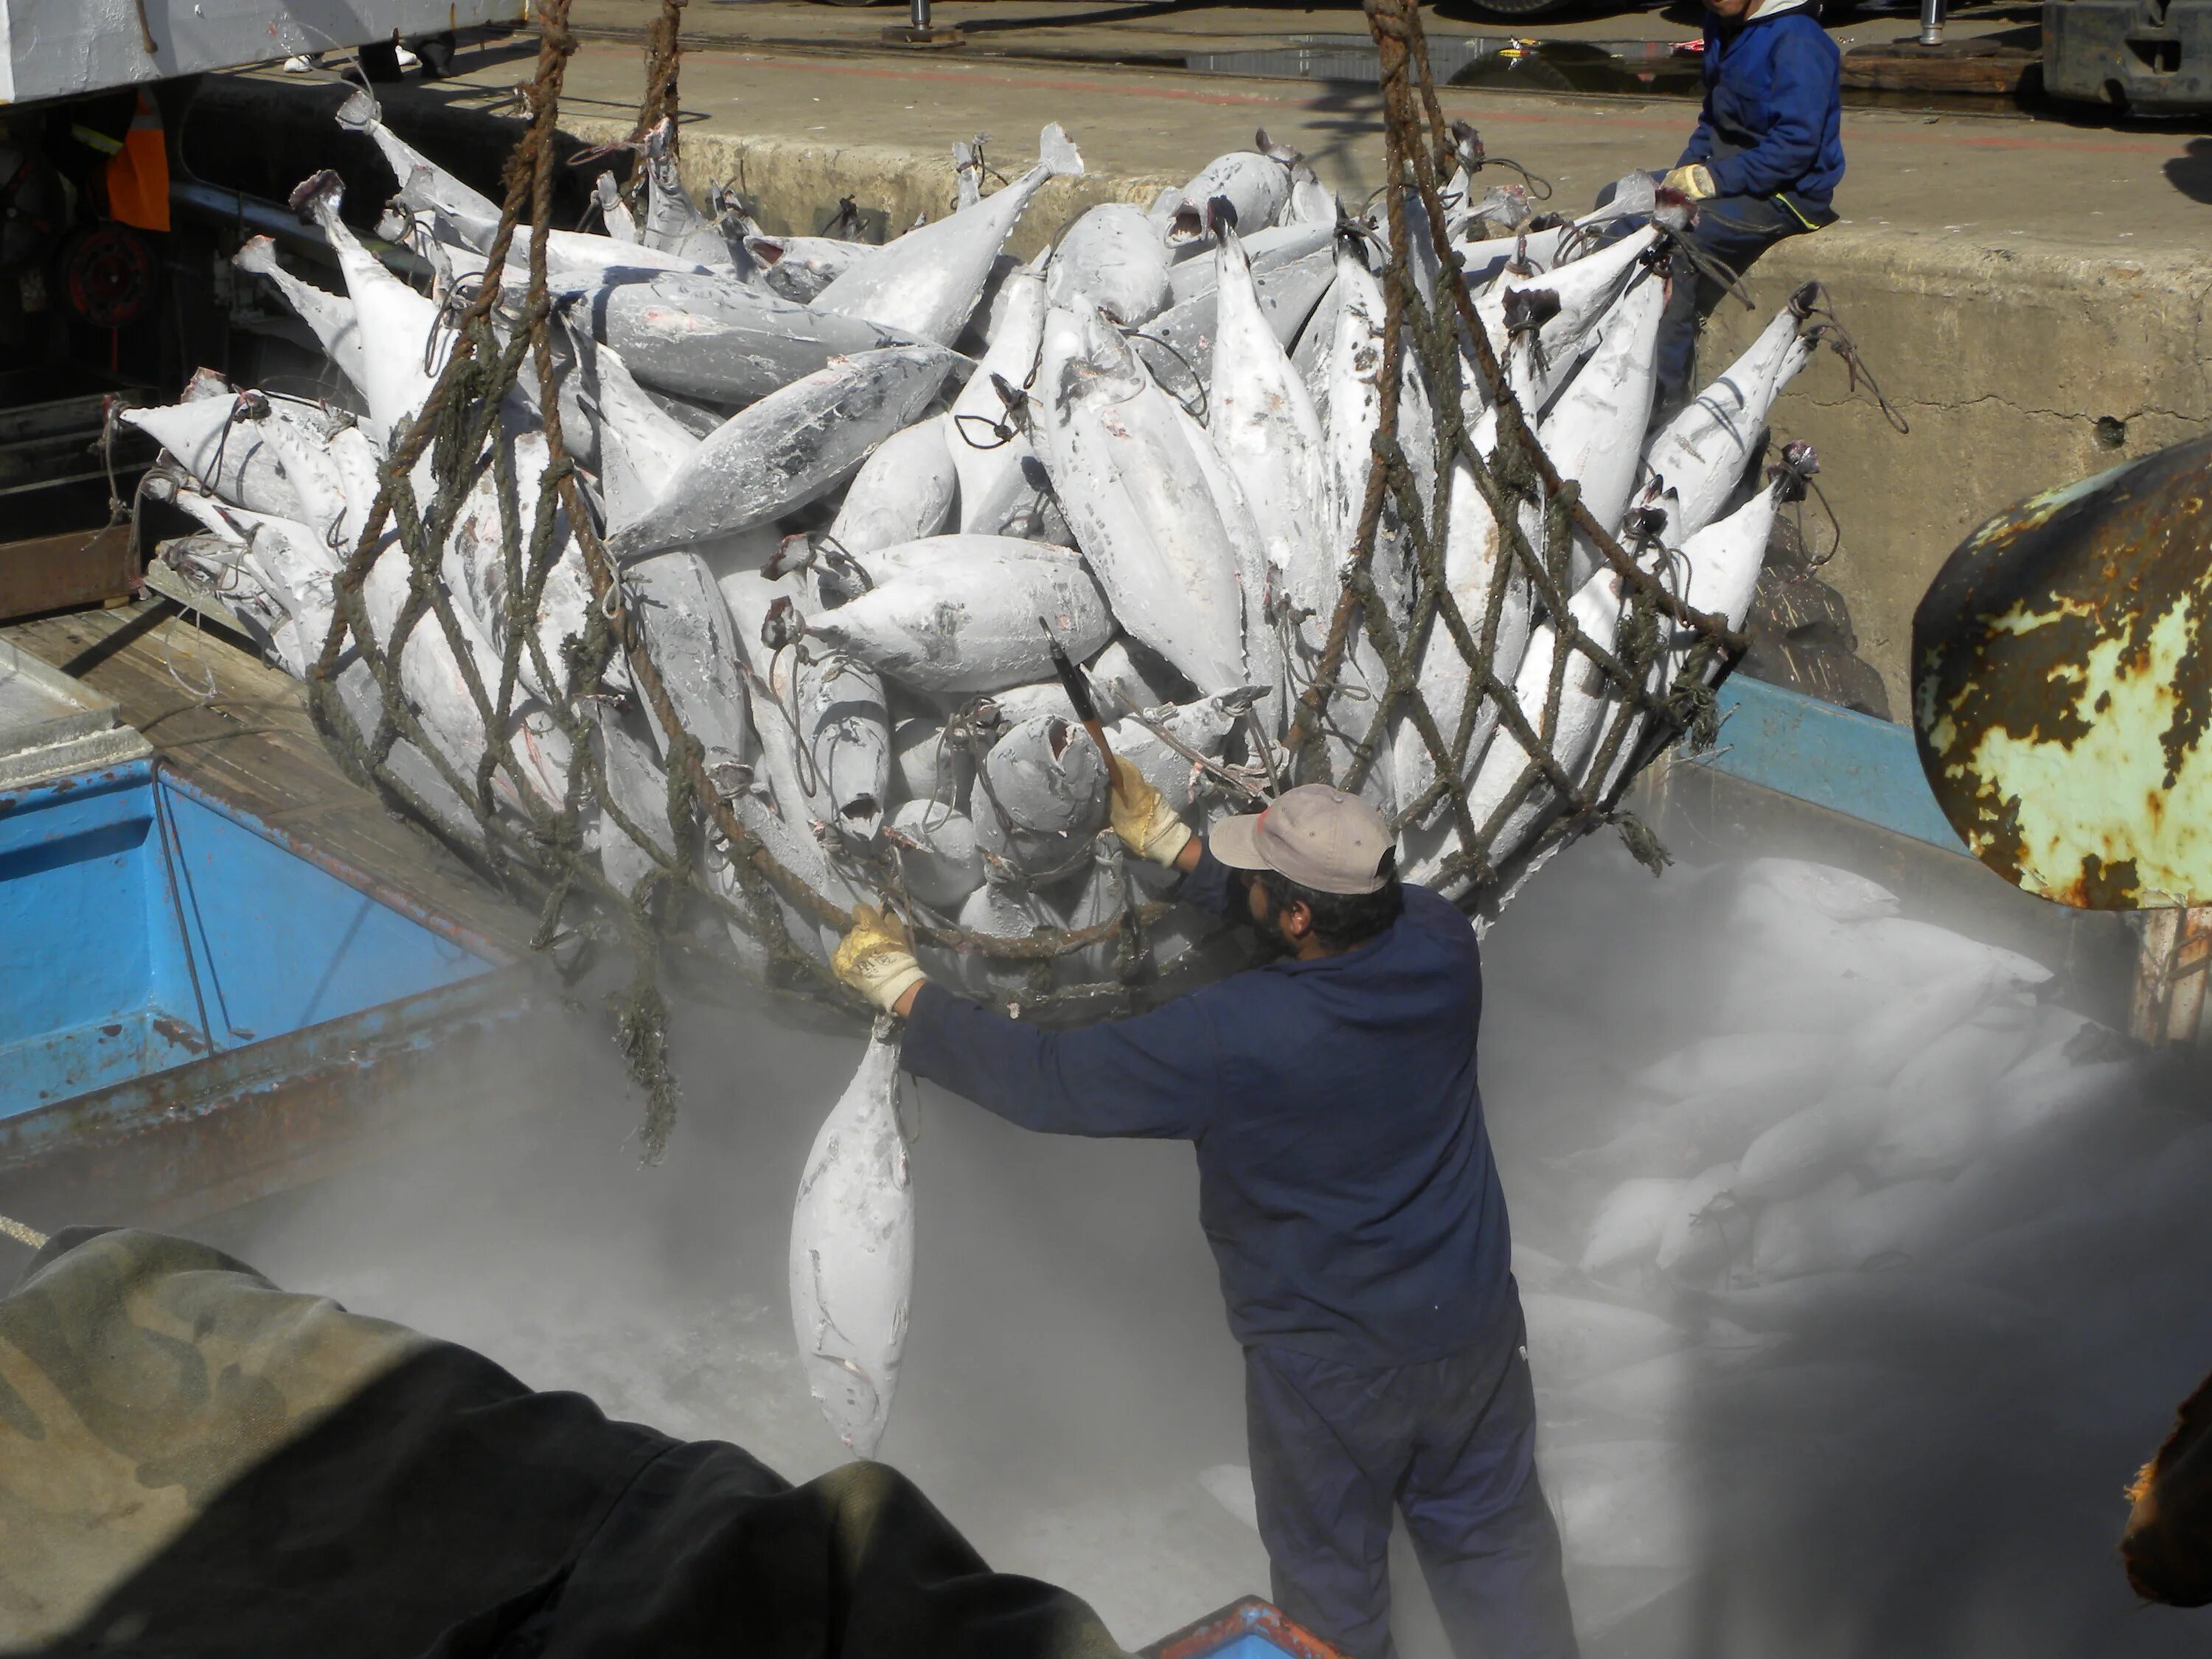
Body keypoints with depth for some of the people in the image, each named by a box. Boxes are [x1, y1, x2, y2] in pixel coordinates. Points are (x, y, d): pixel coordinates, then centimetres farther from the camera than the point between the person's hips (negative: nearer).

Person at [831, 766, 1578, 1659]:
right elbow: (1337, 896, 4)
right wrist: (1171, 842, 8)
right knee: (1494, 1539, 24)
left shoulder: (1228, 1038, -31)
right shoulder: (1440, 944, -17)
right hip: (1474, 1330, 5)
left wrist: (900, 986, -8)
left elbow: (1045, 1079, -20)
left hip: (1329, 1365, -4)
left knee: (1331, 1585, 20)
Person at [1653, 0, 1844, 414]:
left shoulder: (1797, 41, -17)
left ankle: (1669, 399, -24)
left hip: (1787, 193, -9)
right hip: (1721, 174, 9)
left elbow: (1797, 146, -22)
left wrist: (1713, 178, -23)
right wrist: (1686, 169, 4)